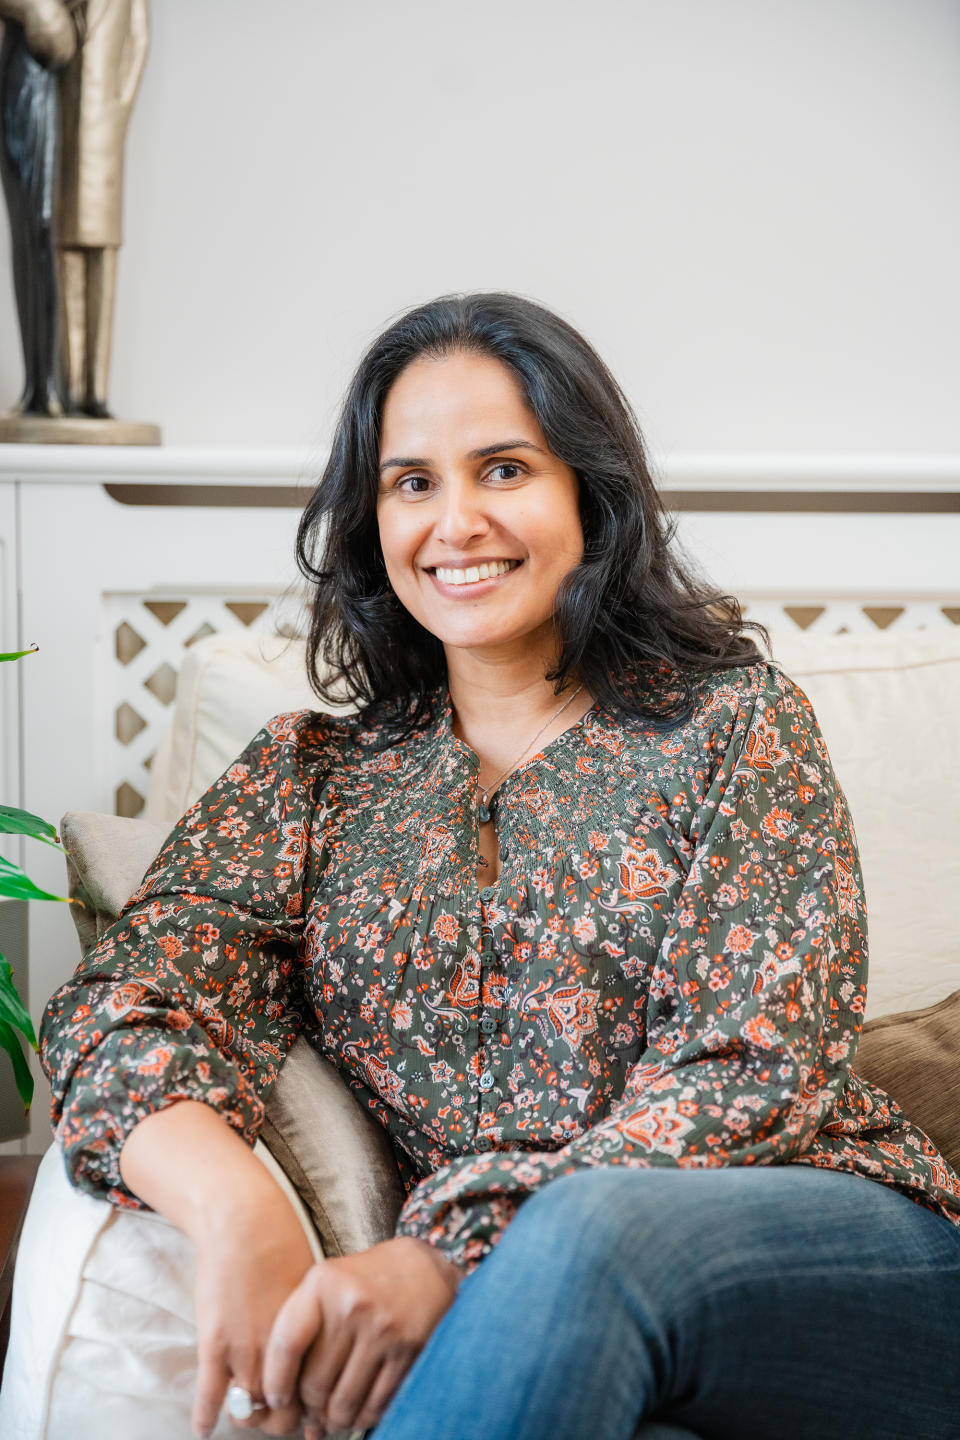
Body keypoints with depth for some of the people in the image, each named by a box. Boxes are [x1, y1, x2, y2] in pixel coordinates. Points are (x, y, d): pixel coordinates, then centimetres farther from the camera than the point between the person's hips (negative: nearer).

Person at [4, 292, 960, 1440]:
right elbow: (119, 1009, -1)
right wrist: (235, 1204, -25)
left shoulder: (733, 722, 5)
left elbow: (752, 1071, -6)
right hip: (508, 1311, 1)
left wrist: (452, 1252, -21)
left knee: (590, 1230, -35)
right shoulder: (309, 774, 13)